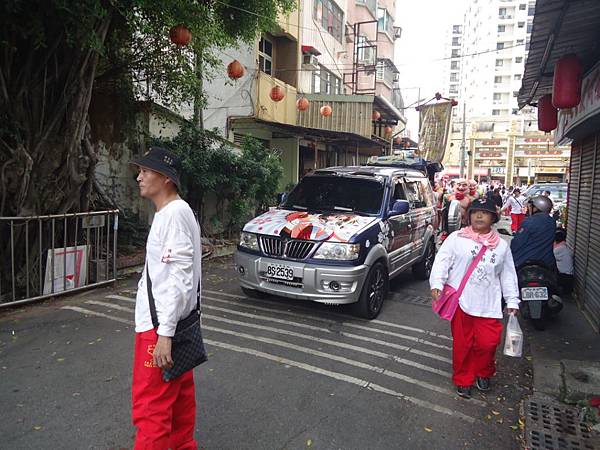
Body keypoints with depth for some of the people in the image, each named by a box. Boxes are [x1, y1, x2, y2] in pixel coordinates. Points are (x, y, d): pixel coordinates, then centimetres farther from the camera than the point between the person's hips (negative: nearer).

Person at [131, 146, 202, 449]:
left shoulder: (175, 213, -18)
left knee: (151, 406, 0)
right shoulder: (170, 213, 13)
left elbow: (180, 277, -24)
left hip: (161, 324, -10)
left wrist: (164, 333, -24)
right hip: (174, 322, 10)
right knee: (180, 395, 20)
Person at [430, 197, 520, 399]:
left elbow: (508, 275, 14)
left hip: (489, 304, 2)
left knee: (487, 343, -1)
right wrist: (437, 284, -18)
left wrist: (512, 301, 11)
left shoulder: (501, 245, 10)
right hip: (460, 301, -2)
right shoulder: (456, 238, 0)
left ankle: (482, 373, 29)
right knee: (462, 344, 6)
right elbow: (442, 262, -5)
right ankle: (462, 380, 27)